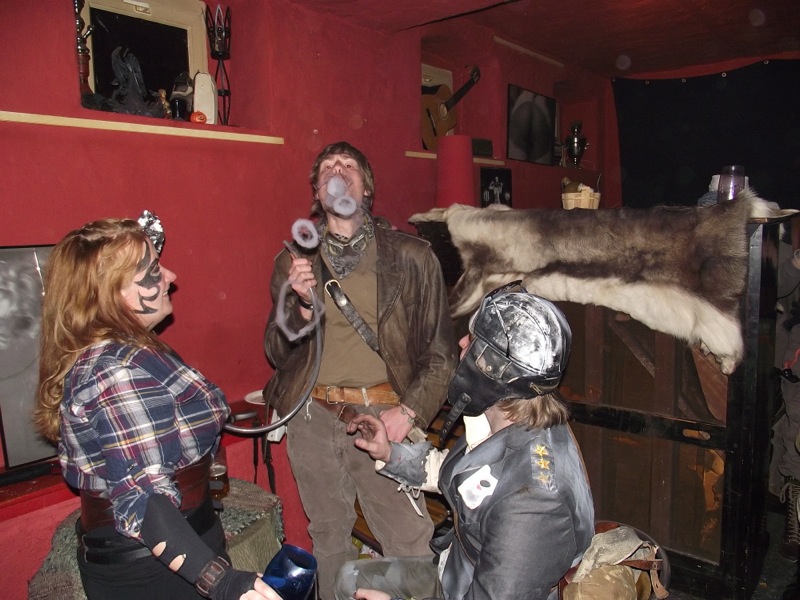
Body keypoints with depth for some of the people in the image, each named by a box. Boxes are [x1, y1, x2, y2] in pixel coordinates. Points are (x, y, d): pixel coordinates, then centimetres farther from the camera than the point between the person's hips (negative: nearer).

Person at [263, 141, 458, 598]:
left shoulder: (412, 256, 0)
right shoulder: (293, 262, 6)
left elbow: (441, 350, 2)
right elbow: (278, 352, 6)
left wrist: (410, 410, -10)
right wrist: (302, 304, -12)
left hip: (385, 417, -2)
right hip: (312, 419, 3)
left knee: (410, 546, 0)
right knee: (329, 541, 19)